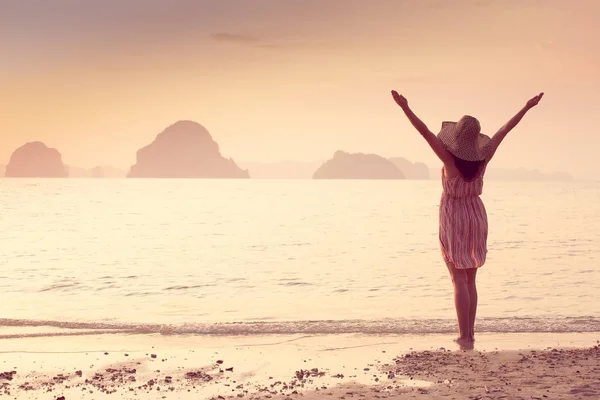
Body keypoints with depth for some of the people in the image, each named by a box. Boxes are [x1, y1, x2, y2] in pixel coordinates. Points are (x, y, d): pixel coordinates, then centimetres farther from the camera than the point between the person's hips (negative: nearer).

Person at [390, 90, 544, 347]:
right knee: (470, 280, 13)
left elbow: (426, 132, -24)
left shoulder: (450, 159, -19)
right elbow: (504, 131, 1)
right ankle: (469, 333, 16)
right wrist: (527, 107, 9)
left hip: (454, 220, -4)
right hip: (476, 218, 5)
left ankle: (464, 335, -6)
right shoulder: (482, 158, -8)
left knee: (459, 280, -2)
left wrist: (405, 108, -26)